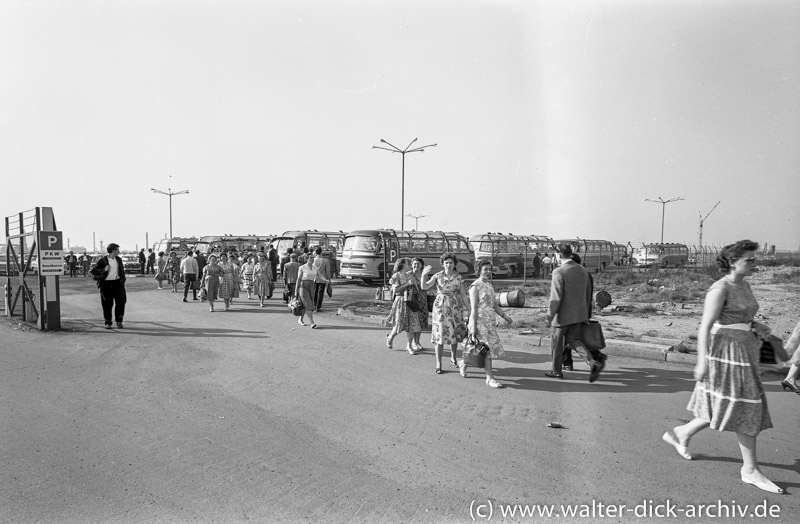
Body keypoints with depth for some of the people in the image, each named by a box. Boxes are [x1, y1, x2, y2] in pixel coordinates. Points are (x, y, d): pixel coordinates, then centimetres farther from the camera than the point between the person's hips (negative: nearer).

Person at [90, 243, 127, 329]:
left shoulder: (119, 259, 12)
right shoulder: (102, 260, -4)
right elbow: (93, 271, -5)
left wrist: (122, 279, 13)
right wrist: (104, 270, -19)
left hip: (117, 283, 4)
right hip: (106, 284, -4)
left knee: (121, 301, -5)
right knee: (107, 304, 2)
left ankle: (119, 321, 10)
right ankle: (107, 323, 14)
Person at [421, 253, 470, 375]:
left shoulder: (458, 277, 2)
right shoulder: (438, 276, -3)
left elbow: (463, 295, 5)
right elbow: (424, 287, -13)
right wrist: (423, 275, -30)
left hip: (455, 308, 2)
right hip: (440, 307, -2)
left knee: (455, 334, 11)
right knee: (440, 334, -5)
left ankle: (453, 357, 35)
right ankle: (438, 364, 0)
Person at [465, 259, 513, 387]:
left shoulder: (489, 285, 15)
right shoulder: (475, 286, -10)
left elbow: (494, 303, 20)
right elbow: (473, 307, -14)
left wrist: (504, 316, 12)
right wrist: (473, 325, -18)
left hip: (490, 321, 8)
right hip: (480, 321, -8)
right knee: (487, 348, -7)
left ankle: (464, 364, 32)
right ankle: (490, 378, 0)